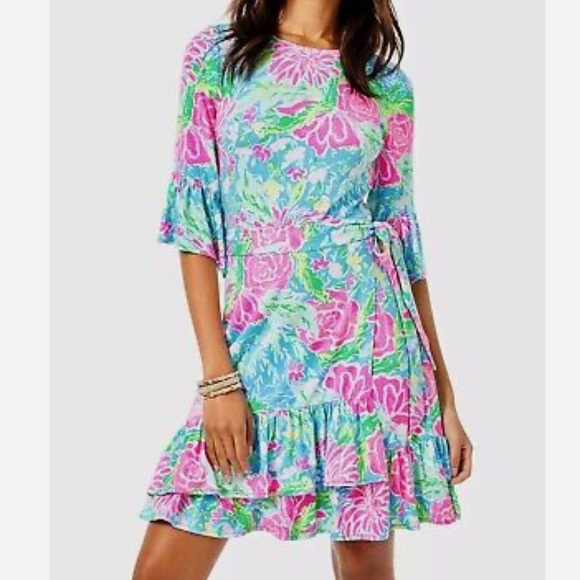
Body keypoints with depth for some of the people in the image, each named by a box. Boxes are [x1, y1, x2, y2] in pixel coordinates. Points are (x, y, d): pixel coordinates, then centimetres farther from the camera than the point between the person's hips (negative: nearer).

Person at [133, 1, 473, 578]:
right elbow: (195, 223, 1)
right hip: (254, 348, 0)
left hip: (369, 336, 0)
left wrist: (445, 397, 7)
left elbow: (402, 237, 11)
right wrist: (218, 378, -7)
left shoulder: (387, 82, 9)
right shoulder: (215, 54, 6)